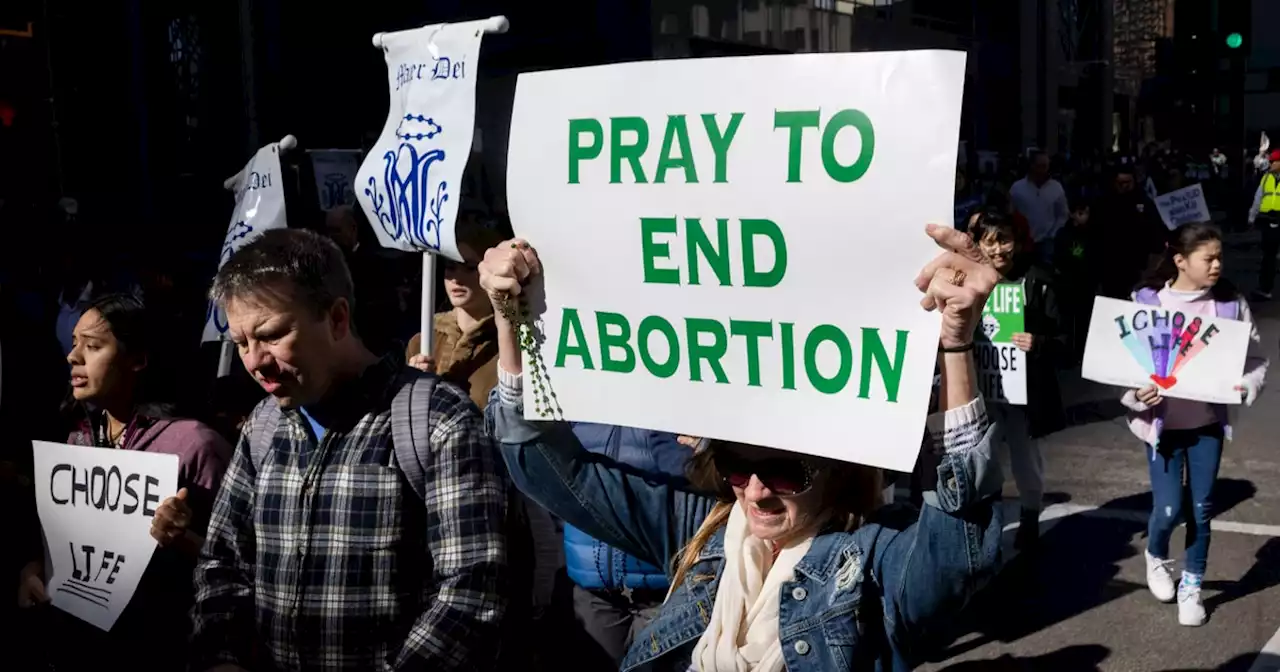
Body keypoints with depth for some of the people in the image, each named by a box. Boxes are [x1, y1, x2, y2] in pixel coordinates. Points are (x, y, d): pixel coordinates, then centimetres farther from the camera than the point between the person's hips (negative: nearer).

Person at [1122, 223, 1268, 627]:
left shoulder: (1231, 303, -6)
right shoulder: (1147, 301, -12)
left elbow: (1255, 359, 0)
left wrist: (1246, 387, -19)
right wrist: (1137, 395, -25)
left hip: (1209, 420, 2)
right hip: (1163, 421, -2)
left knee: (1201, 508, 7)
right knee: (1168, 509, -2)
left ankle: (1191, 586, 26)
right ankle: (1156, 557, 33)